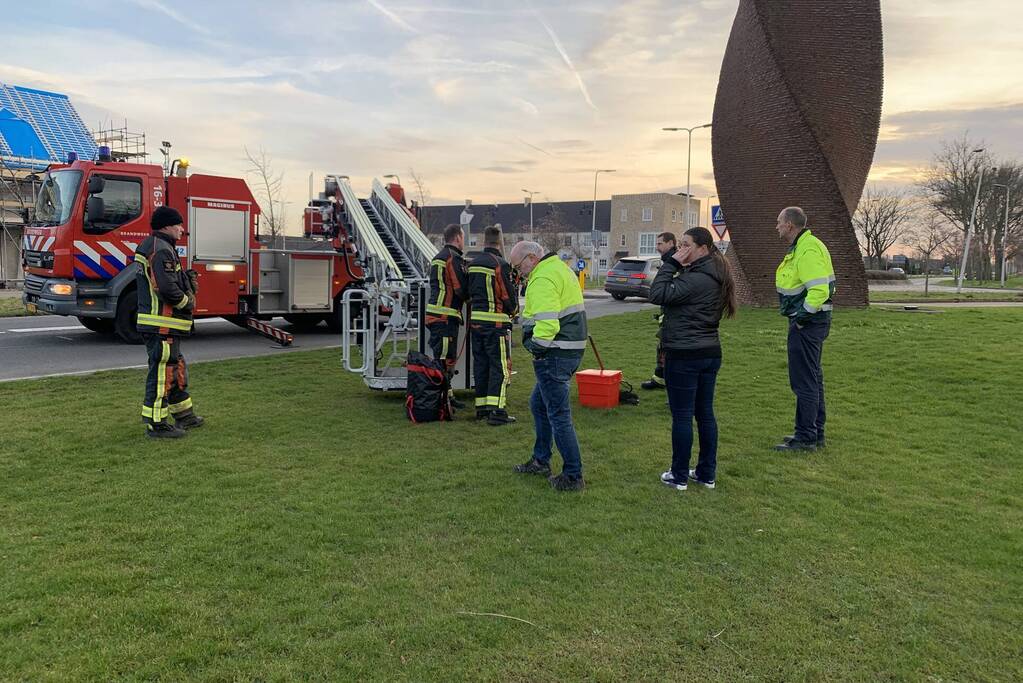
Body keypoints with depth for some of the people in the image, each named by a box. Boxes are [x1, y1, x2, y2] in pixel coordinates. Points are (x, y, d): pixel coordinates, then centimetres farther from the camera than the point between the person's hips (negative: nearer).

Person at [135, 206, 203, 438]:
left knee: (177, 369, 19)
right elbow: (166, 287, -26)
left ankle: (183, 415, 29)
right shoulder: (161, 250, -16)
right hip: (162, 325, -11)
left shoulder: (149, 246, 19)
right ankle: (156, 424, 2)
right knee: (162, 372, -5)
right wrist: (187, 302, -9)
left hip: (165, 325, 11)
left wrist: (188, 278, 8)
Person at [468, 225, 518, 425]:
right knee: (500, 366, -3)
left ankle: (481, 407, 20)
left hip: (475, 320, 7)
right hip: (496, 321, -7)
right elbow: (508, 294, -10)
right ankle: (496, 411, -7)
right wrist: (514, 311, 8)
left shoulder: (472, 264, 9)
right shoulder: (500, 264, -14)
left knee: (480, 364, 14)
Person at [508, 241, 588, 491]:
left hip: (555, 355, -11)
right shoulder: (560, 268, 17)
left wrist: (535, 345, -12)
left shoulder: (542, 279, -17)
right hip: (572, 349, 11)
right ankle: (540, 461, 33)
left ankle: (573, 476, 4)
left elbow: (547, 322, -28)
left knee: (558, 414, -3)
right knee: (538, 403, 22)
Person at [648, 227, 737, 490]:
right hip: (710, 353, 9)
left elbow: (657, 294, -22)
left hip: (684, 356, -9)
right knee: (705, 413, 14)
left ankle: (679, 476, 11)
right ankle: (707, 474, 22)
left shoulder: (696, 279, -20)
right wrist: (674, 263, 1)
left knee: (682, 416, 1)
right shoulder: (715, 278, 11)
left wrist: (670, 263, -15)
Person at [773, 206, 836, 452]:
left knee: (804, 381, -4)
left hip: (807, 324, -11)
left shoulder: (808, 251, -19)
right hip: (809, 321, 11)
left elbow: (819, 291, -28)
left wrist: (801, 317, -20)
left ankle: (806, 438, 4)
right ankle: (815, 433, 28)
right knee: (811, 379, 17)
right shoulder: (801, 247, 14)